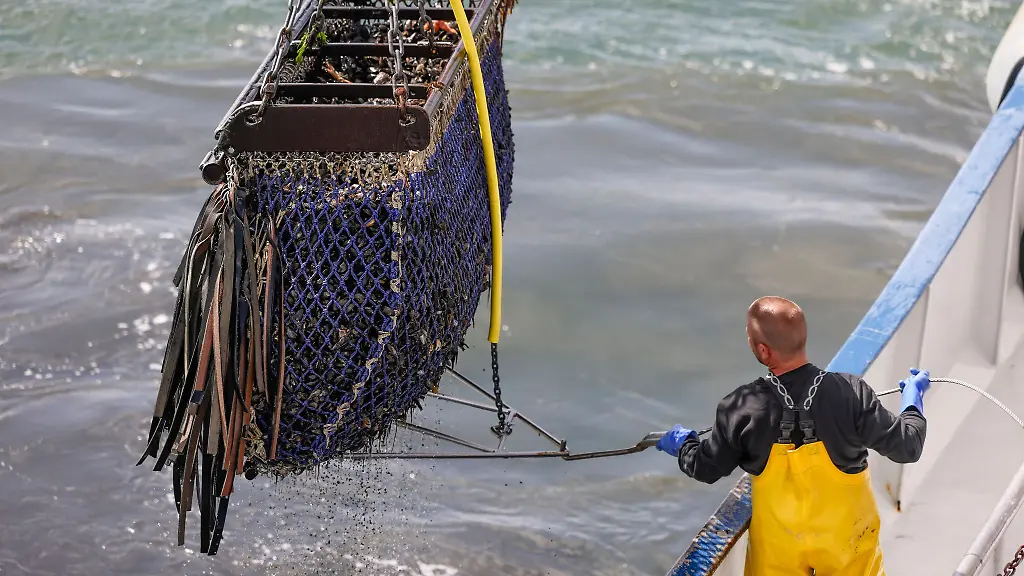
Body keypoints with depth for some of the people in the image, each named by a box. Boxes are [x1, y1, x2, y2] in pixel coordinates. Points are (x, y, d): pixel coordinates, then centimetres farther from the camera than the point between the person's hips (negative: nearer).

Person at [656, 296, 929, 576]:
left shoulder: (742, 408, -25)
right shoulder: (850, 393, -27)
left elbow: (707, 469, -9)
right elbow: (907, 447, -17)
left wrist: (683, 445, 14)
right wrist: (913, 395, 3)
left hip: (778, 543, 0)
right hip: (846, 534, 0)